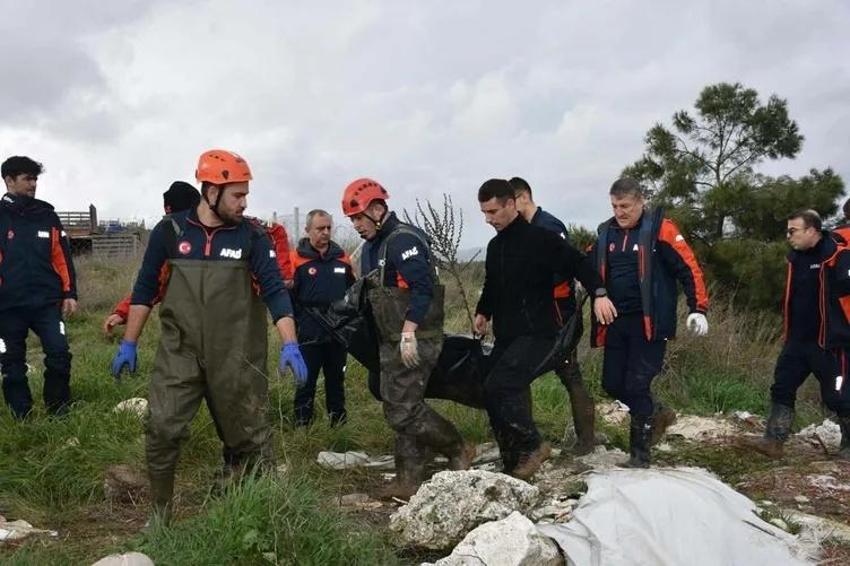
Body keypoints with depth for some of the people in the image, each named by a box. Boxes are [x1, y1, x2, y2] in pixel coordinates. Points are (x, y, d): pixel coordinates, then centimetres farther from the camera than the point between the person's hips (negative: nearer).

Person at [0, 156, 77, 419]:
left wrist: (69, 293, 6)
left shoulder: (47, 214, 8)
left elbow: (62, 256, 10)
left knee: (59, 355, -7)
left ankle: (59, 412, 10)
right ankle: (22, 418, 19)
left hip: (47, 302, 2)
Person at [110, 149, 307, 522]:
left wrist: (290, 344, -18)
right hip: (179, 352, 0)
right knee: (162, 431, -6)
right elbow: (145, 289, 7)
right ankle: (159, 516, 12)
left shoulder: (251, 237, -2)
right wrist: (128, 344, 7)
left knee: (248, 437, 7)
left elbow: (274, 291, -7)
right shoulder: (171, 231, 0)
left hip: (237, 357, 0)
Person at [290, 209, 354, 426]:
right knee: (306, 383, 4)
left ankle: (339, 425, 25)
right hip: (309, 336, -4)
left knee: (336, 381, 15)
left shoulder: (342, 258, 7)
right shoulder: (296, 259, -7)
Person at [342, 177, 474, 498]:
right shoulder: (371, 247, 16)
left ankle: (458, 452, 6)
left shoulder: (403, 239, -15)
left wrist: (408, 331, -26)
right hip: (392, 342, 10)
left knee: (403, 410, -12)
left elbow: (423, 287, -24)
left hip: (415, 340, -10)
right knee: (399, 408, 10)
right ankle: (409, 481, 16)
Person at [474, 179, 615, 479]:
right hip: (505, 336, 8)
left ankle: (532, 445, -5)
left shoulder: (540, 238, -9)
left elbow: (577, 263, -14)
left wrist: (598, 293, -27)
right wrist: (483, 311, 14)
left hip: (536, 334, -8)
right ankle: (515, 466, 15)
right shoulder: (495, 246, 15)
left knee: (498, 386, -21)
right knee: (504, 396, 5)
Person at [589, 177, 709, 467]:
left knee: (637, 386, -7)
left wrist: (698, 309, -13)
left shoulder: (659, 227, -7)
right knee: (612, 384, 8)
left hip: (649, 322, -6)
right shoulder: (606, 232, 9)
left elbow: (689, 267, -8)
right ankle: (657, 414, 34)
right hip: (616, 322, 6)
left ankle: (639, 452, 8)